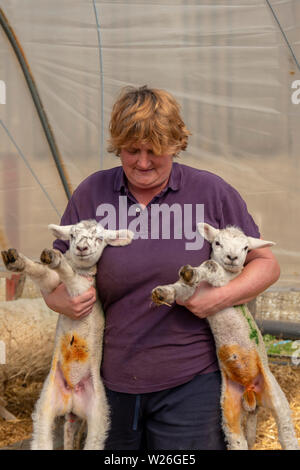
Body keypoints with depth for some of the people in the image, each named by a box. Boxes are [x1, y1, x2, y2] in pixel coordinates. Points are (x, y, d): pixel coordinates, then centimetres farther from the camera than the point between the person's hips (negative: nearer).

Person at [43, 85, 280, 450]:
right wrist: (62, 300, -14)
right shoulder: (91, 194, 2)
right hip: (110, 381, 3)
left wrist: (222, 296, -15)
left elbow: (266, 263, 3)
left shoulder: (211, 192, -2)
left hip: (191, 382, -2)